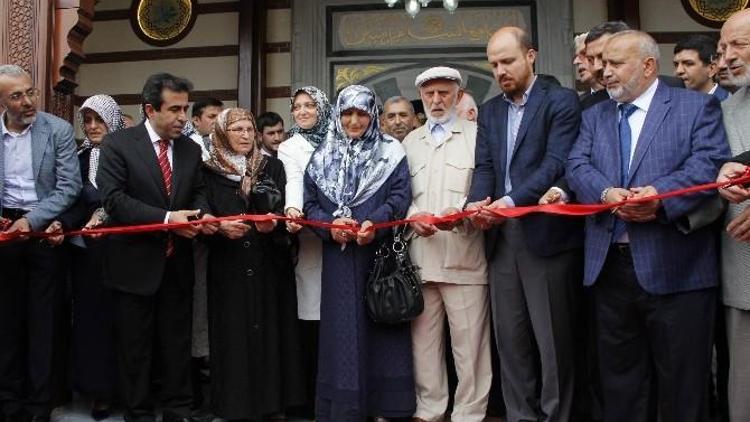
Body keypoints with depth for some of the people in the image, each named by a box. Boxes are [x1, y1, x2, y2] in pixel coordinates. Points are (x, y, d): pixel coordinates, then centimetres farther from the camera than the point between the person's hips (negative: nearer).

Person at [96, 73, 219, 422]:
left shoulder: (191, 149, 7)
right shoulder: (117, 144, -8)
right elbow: (114, 199, -16)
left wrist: (202, 214, -11)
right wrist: (166, 218, -24)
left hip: (178, 264, 4)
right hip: (136, 263, -4)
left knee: (177, 344, 13)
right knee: (135, 347, 10)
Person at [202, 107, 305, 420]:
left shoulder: (273, 167, 8)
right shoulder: (210, 171, 5)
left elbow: (285, 209, 2)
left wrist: (273, 223, -18)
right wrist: (221, 227, -18)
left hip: (268, 266, 1)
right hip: (228, 268, -1)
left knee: (268, 330, 2)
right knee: (232, 333, 1)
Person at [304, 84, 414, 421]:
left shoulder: (391, 152, 7)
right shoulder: (322, 156, 13)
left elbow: (400, 196, -3)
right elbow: (310, 203, 8)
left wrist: (374, 223, -19)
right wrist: (330, 224, -12)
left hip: (381, 252, -1)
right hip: (339, 256, 1)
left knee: (380, 325, 3)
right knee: (343, 328, 2)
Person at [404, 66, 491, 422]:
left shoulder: (477, 135, 5)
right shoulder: (410, 142, 18)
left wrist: (460, 212, -20)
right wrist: (412, 216, -6)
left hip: (464, 256, -3)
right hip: (421, 257, 4)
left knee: (469, 342, 1)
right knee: (423, 339, 10)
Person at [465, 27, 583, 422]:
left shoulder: (561, 101, 0)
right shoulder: (489, 110, 17)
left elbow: (556, 162, -12)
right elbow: (484, 167, 9)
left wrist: (512, 201, -23)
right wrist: (477, 203, -11)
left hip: (546, 233, -5)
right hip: (501, 236, 5)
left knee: (552, 338, 3)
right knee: (510, 337, 10)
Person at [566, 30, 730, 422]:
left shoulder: (697, 106, 2)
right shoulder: (594, 115, 15)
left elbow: (710, 163, -11)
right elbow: (577, 166, 2)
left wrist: (661, 195, -26)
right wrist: (607, 193, -18)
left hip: (674, 268, -4)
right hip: (609, 266, 4)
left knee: (681, 382, 7)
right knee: (620, 378, 16)